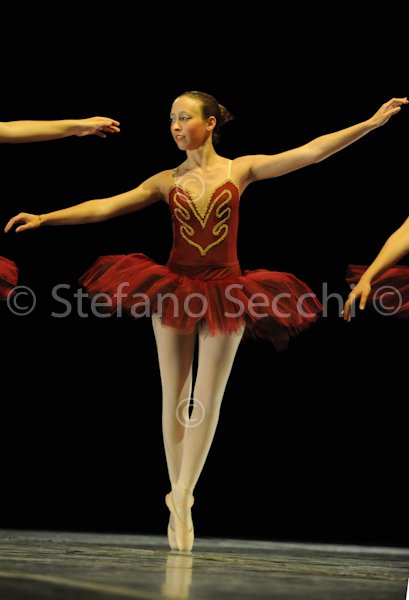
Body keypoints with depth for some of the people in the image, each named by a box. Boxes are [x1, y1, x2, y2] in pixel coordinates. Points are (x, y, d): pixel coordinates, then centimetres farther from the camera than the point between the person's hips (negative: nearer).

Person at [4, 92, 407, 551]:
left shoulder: (240, 170, 1)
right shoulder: (166, 182, 4)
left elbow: (312, 152, -4)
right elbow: (105, 207, 1)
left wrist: (372, 122, -9)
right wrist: (43, 219, -7)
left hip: (225, 292, -1)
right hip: (175, 289, 1)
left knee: (207, 400, -1)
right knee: (174, 399, 3)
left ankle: (182, 496, 5)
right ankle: (179, 502, 12)